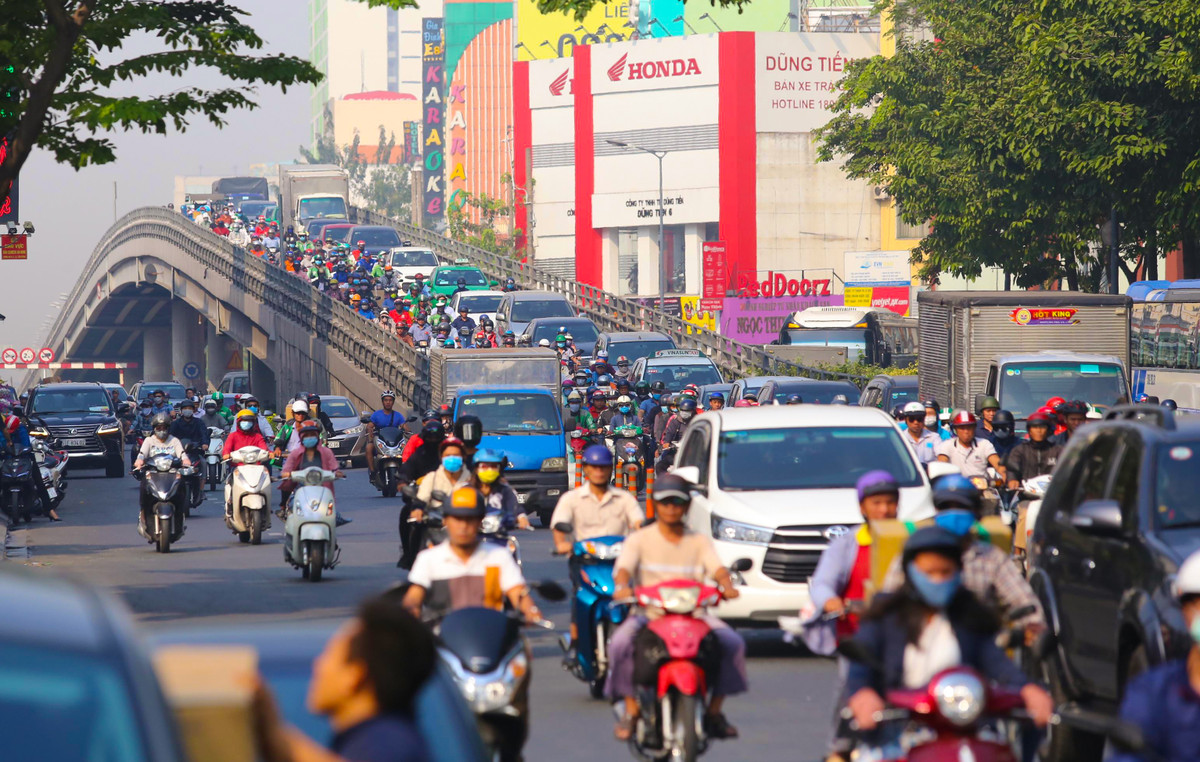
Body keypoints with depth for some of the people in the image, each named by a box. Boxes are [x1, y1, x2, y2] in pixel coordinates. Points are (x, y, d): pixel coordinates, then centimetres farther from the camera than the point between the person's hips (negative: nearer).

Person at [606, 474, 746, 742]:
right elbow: (624, 566, -8)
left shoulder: (700, 541, 15)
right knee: (621, 642, -33)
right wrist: (622, 586, -32)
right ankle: (632, 710, -21)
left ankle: (714, 712, -11)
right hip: (648, 613, -1)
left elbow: (717, 568, -2)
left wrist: (727, 586, -26)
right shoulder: (640, 539, 10)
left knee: (732, 643, -24)